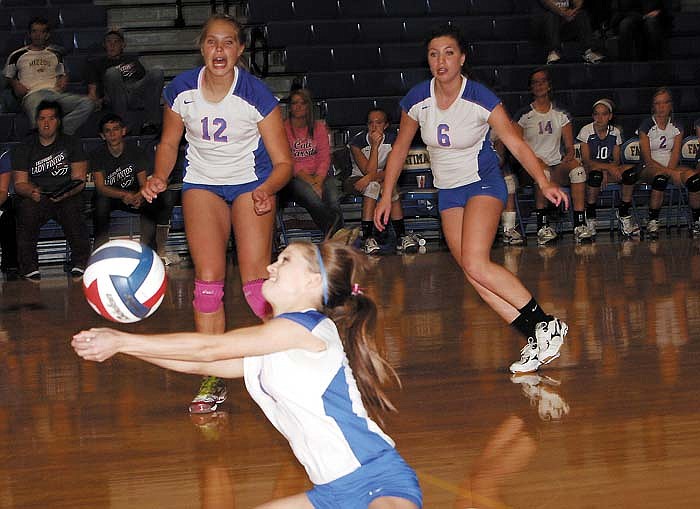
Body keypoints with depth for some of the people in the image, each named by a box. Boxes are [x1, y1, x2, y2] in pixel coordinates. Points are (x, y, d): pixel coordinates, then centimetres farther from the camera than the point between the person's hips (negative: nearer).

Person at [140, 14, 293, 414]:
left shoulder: (257, 95, -20)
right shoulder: (181, 90, -12)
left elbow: (283, 162, -14)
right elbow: (169, 143, 6)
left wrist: (267, 189, -34)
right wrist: (160, 178, -13)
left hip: (252, 183, -2)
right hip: (203, 183, 2)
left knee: (256, 281, -15)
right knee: (208, 279, -10)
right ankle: (214, 381, -3)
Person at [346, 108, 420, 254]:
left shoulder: (392, 139, -11)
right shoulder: (357, 142, -17)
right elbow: (369, 171, -26)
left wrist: (370, 177, -34)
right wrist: (375, 145, -32)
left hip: (383, 180, 2)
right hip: (358, 179, -2)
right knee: (373, 185, -35)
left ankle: (401, 237, -30)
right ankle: (367, 238, -39)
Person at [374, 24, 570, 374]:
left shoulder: (481, 100, -19)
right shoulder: (417, 100, -7)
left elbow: (517, 145, -15)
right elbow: (400, 150, 7)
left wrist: (544, 183, -29)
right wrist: (386, 197, 7)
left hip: (484, 183, -5)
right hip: (448, 191, 5)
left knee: (476, 264, -23)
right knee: (471, 273, -4)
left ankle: (546, 324, -14)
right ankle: (535, 339, 0)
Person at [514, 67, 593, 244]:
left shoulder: (561, 115, 14)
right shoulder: (523, 115, 4)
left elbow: (569, 146, 12)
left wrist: (569, 155, -12)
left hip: (557, 166, 3)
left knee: (577, 168, -30)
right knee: (543, 170, -39)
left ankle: (580, 225, -34)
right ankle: (542, 226, -36)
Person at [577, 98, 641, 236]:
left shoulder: (615, 132, 2)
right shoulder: (586, 131, -9)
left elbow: (616, 160, 4)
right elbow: (586, 161, -14)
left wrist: (606, 172, -18)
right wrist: (608, 167, -26)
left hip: (609, 169, 4)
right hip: (590, 170, -4)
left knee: (631, 170, -25)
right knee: (595, 173, -40)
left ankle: (624, 214, -12)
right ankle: (590, 217, -24)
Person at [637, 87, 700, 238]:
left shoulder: (677, 128, 8)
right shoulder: (646, 127, -3)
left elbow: (675, 155, -1)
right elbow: (647, 159, -9)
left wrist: (669, 170, -23)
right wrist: (671, 173, -20)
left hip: (671, 167, 3)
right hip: (650, 168, -3)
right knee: (660, 177, -41)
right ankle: (652, 223, -31)